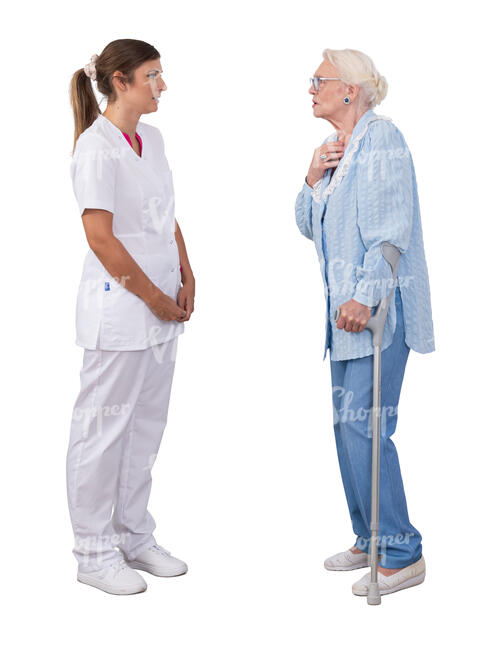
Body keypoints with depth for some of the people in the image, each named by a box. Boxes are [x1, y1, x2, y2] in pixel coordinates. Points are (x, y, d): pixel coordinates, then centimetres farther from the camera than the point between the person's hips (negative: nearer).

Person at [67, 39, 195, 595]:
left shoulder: (152, 138, 12)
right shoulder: (97, 147, -13)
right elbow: (100, 237, -18)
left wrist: (186, 280, 7)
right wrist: (154, 297, -13)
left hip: (163, 307, 9)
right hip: (117, 306, -8)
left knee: (146, 426, 15)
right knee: (103, 428, 3)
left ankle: (134, 537, 29)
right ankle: (95, 553, 16)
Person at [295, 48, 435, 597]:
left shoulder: (380, 137, -10)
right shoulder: (337, 148, 17)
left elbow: (392, 227, -18)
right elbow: (309, 225, 18)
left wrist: (364, 296, -23)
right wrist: (314, 178, 1)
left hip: (379, 304, -9)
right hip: (345, 305, 9)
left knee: (363, 425, -10)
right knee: (347, 423, 12)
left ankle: (401, 552, 1)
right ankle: (368, 540, 24)